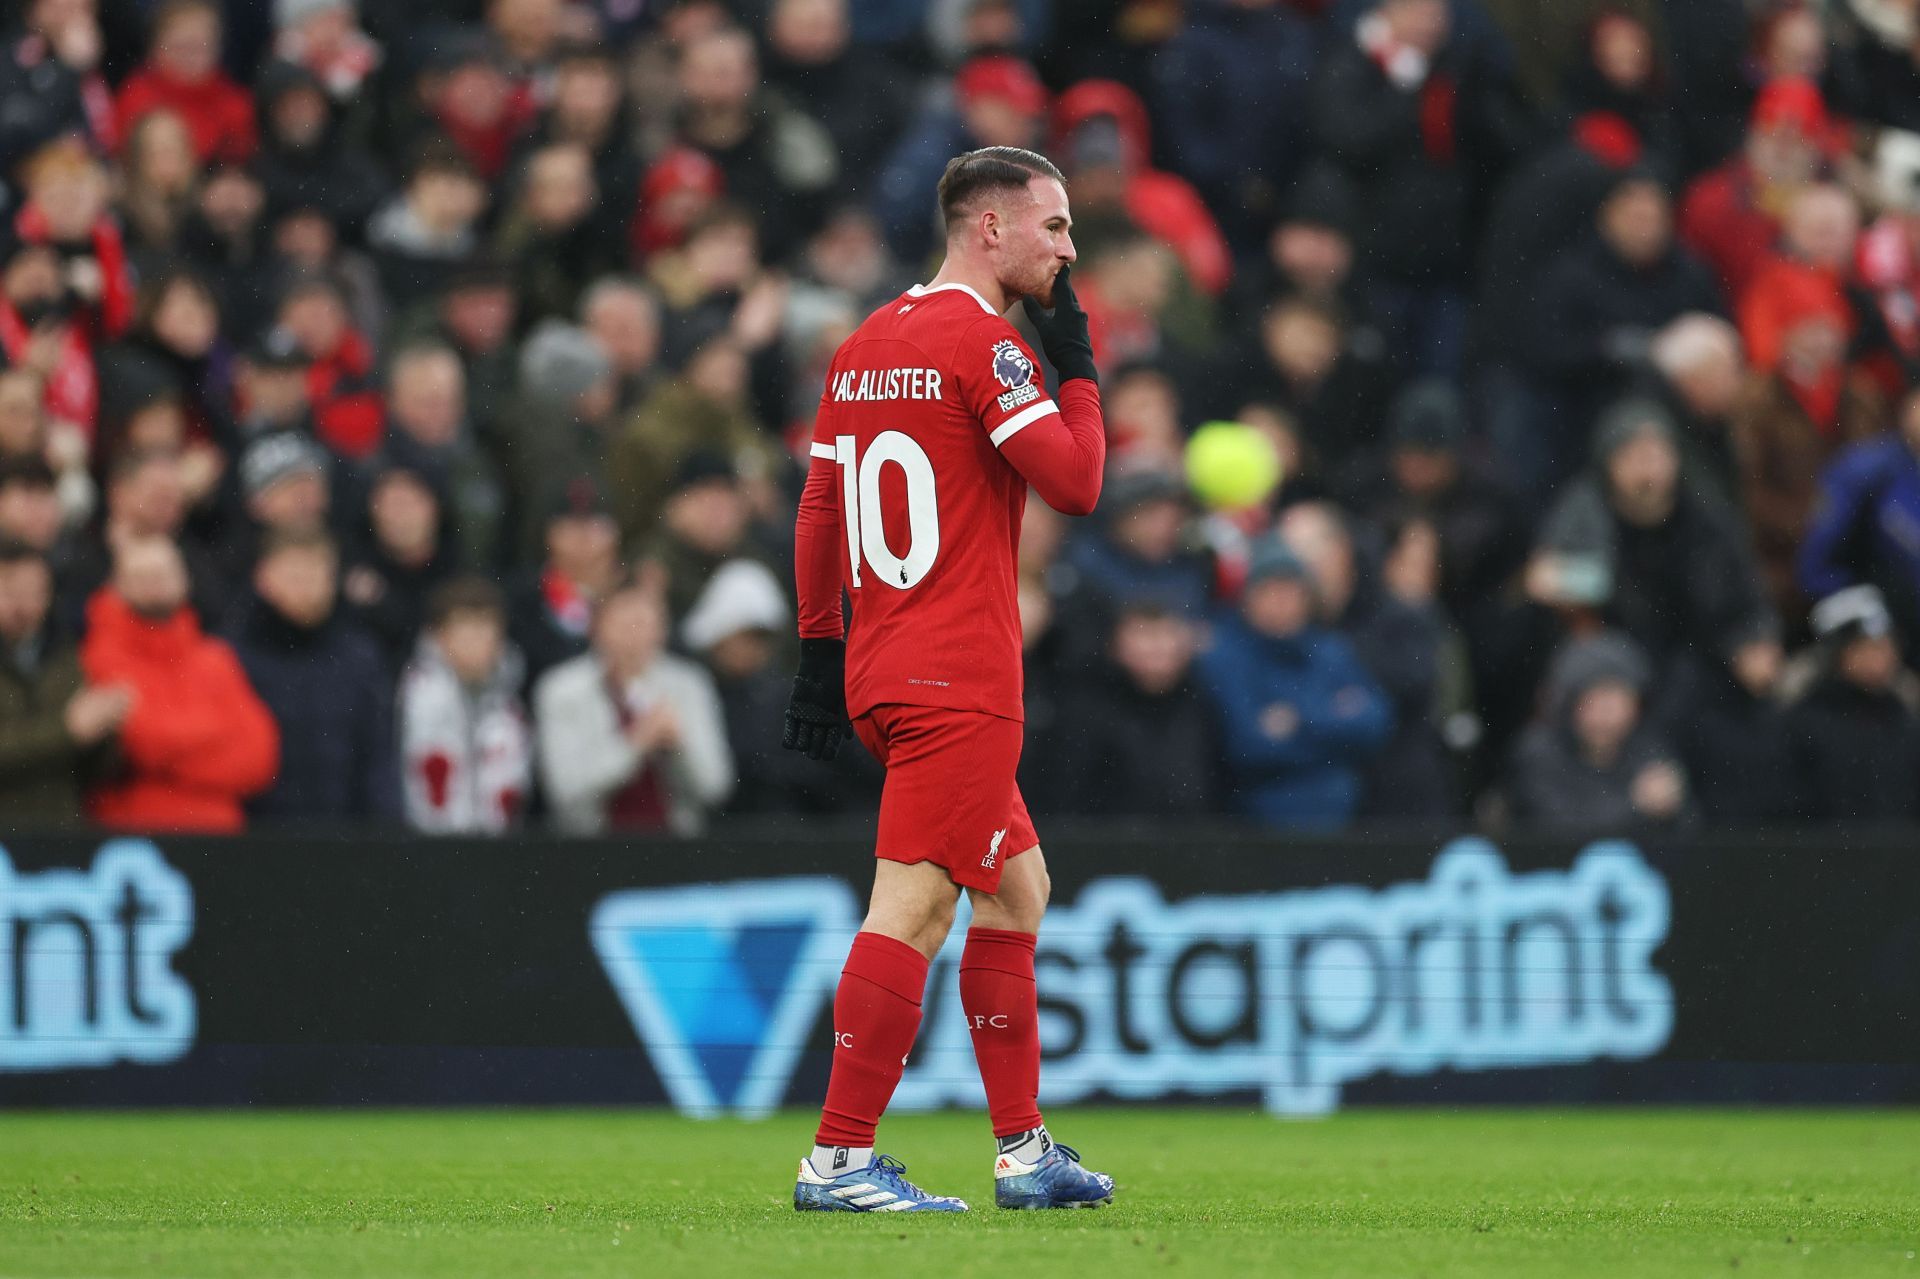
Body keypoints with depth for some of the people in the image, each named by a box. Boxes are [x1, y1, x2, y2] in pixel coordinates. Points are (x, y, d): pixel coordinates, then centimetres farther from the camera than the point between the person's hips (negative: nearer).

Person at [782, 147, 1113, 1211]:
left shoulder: (864, 347, 14)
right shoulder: (982, 343, -11)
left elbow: (817, 508, 17)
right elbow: (1074, 483, -14)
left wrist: (820, 647, 19)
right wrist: (1078, 372, -1)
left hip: (879, 672, 10)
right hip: (959, 683, -10)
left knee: (1017, 887, 17)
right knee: (912, 907, -9)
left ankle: (1023, 1150, 20)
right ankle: (838, 1158, -11)